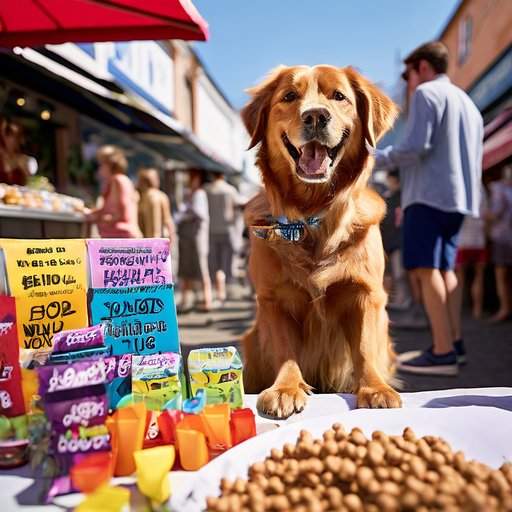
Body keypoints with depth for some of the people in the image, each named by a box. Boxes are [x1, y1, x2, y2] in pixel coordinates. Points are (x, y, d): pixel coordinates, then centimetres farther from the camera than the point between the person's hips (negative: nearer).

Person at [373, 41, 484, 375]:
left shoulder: (427, 93, -2)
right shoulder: (468, 103, 25)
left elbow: (415, 146, -15)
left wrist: (376, 159, -3)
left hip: (430, 194, -9)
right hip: (458, 197, 9)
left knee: (425, 269, -12)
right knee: (443, 269, 13)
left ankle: (443, 353, -17)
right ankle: (452, 343, 12)